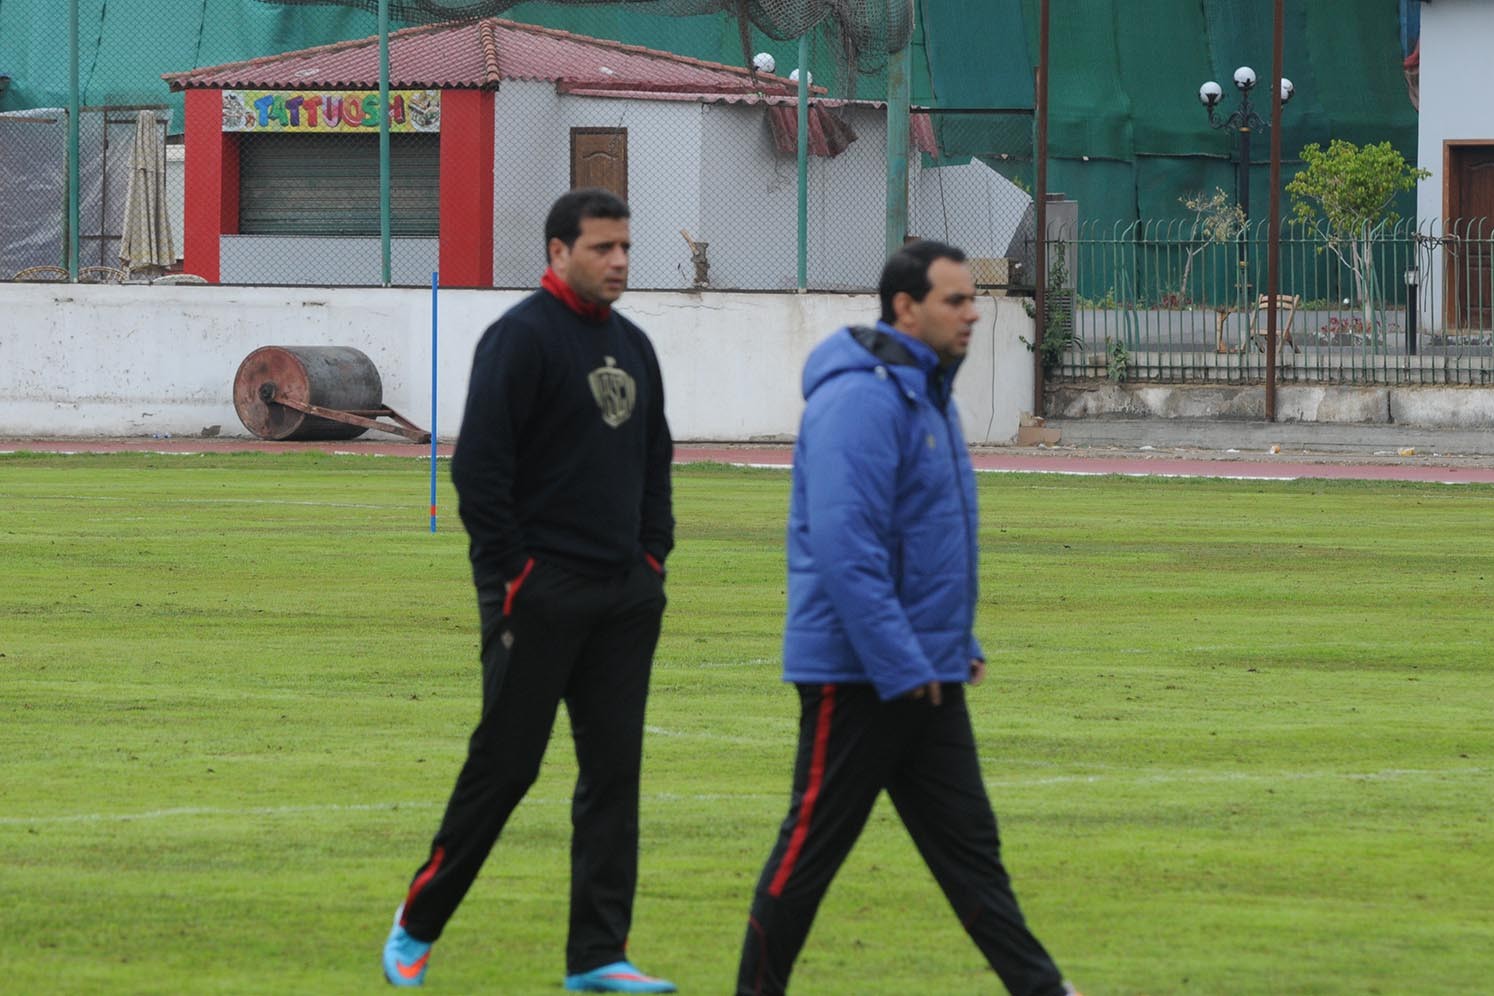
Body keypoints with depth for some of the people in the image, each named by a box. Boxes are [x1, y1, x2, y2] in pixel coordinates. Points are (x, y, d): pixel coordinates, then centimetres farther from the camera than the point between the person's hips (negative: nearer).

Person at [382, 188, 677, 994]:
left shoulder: (631, 346, 15)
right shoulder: (521, 337, -9)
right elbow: (479, 464, -13)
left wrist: (653, 552, 13)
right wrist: (509, 573, -14)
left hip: (624, 594, 7)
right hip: (540, 592, -7)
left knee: (613, 770, 4)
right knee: (503, 766, -3)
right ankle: (417, 924, 13)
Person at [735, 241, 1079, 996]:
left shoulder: (926, 393, 15)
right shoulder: (861, 397, -17)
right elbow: (844, 546, -24)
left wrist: (957, 642, 18)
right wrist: (901, 665, -23)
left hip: (924, 672, 9)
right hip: (859, 672, -9)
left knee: (967, 841, 7)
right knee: (814, 844, -1)